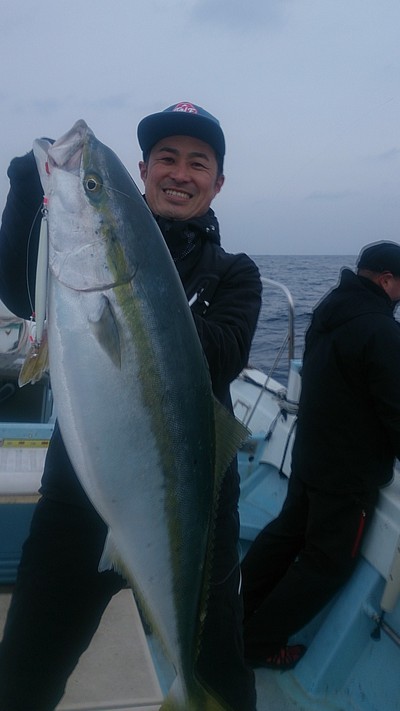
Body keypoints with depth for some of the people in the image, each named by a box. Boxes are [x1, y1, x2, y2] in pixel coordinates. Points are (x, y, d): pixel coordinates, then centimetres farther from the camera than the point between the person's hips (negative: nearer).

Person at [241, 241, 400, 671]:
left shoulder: (329, 311, 4)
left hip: (309, 454, 8)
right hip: (352, 473, -8)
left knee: (286, 532, 22)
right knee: (329, 562, 8)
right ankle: (259, 643, 16)